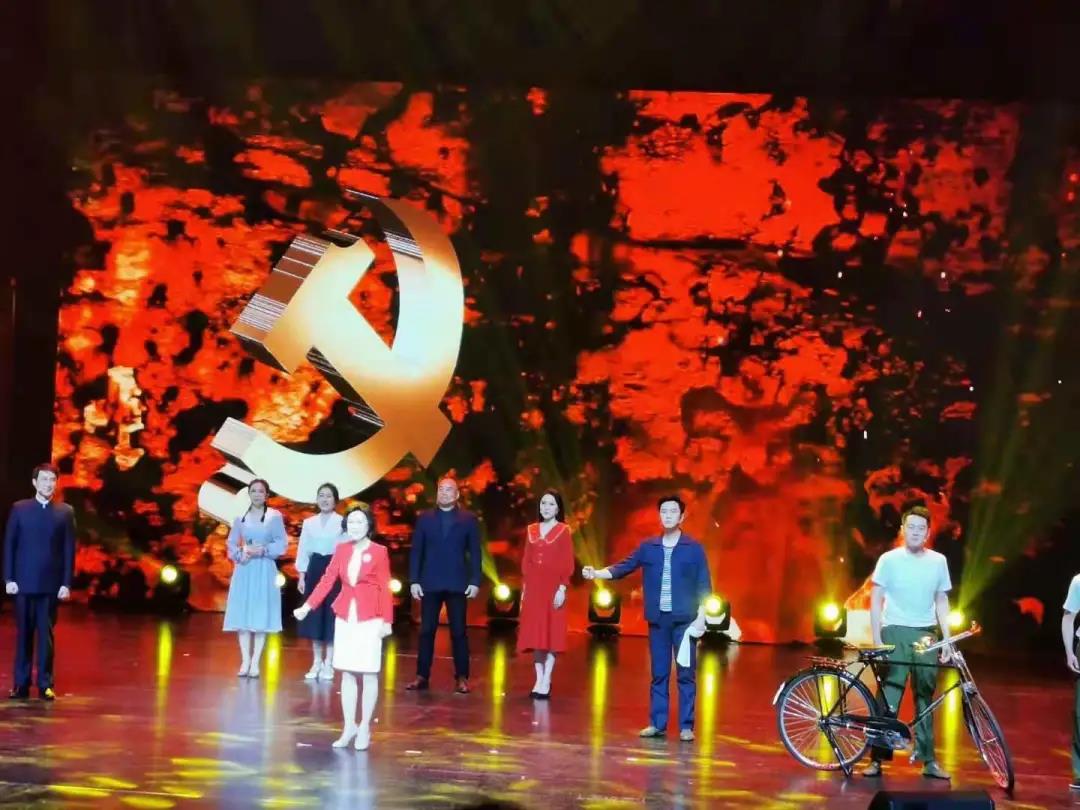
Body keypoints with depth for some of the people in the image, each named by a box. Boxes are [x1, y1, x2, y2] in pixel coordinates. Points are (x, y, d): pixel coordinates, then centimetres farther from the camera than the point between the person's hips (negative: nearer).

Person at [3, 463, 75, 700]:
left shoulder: (65, 512, 4)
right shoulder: (19, 509, 4)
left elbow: (69, 550, 2)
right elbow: (9, 545, 3)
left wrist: (67, 583, -3)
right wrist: (9, 578, -4)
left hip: (51, 584, 0)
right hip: (24, 582, 0)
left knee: (46, 634, 2)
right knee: (23, 634, 5)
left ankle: (45, 684, 7)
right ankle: (21, 683, 10)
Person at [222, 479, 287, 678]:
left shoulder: (275, 516, 0)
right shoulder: (240, 518, 8)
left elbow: (281, 545, -3)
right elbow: (231, 544, 9)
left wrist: (262, 550, -15)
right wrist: (241, 554, -10)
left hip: (264, 570, -2)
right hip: (244, 570, 2)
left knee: (261, 616, -3)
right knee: (241, 615, -1)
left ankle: (255, 662, 1)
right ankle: (245, 661, 5)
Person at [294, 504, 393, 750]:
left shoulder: (379, 551, -7)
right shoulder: (341, 550, 5)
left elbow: (385, 588, -7)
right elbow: (327, 580, 1)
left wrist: (387, 621, -10)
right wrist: (308, 605, -9)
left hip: (370, 619, -4)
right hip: (345, 617, 4)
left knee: (369, 674, 2)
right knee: (347, 673, 8)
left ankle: (365, 728, 12)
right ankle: (349, 726, 17)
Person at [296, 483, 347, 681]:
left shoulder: (342, 523, -3)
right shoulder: (309, 523, 8)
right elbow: (303, 550, 10)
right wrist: (301, 575, 4)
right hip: (314, 569, 3)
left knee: (331, 615, -1)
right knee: (314, 616, 6)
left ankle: (328, 664, 7)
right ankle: (316, 662, 15)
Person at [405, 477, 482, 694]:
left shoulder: (468, 519, 4)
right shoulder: (424, 519, 7)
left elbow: (475, 552, 1)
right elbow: (416, 551, 5)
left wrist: (475, 581, -6)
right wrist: (414, 580, -2)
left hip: (457, 584, -1)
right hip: (430, 584, 1)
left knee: (458, 632, 1)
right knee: (426, 631, 4)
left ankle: (461, 678, 6)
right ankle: (422, 676, 9)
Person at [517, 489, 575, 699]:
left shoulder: (564, 531, -2)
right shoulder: (531, 530, 11)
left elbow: (568, 563, -5)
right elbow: (526, 561, 13)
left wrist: (562, 588, -13)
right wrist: (524, 588, 8)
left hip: (553, 588, -4)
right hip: (533, 588, 4)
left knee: (551, 634, -3)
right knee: (535, 634, 4)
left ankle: (546, 682, -2)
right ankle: (539, 680, 10)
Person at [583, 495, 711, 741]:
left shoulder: (693, 548, 0)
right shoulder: (648, 547, 8)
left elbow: (704, 585, 0)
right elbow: (623, 567, 6)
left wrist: (701, 617, -7)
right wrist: (596, 573, -9)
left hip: (685, 620, -3)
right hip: (658, 619, 3)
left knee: (686, 674, 0)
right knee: (659, 674, 7)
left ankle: (686, 727, 4)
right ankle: (657, 724, 12)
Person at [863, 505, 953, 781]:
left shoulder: (938, 561, 5)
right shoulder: (889, 559, -3)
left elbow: (941, 601, 11)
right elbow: (876, 600, -3)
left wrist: (947, 639, 5)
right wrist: (876, 640, -9)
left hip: (926, 634, 3)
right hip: (895, 632, -3)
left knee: (925, 696, 6)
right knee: (889, 695, -5)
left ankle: (928, 759, 12)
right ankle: (877, 758, -1)